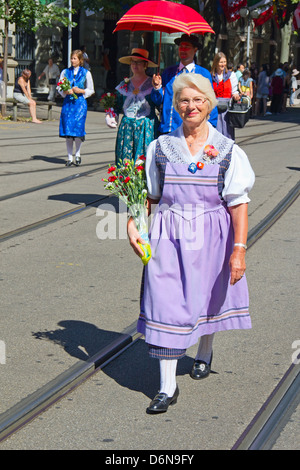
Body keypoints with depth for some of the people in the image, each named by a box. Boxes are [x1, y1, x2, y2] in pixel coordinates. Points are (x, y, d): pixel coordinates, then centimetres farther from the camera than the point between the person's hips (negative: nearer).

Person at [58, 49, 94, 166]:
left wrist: (80, 91, -9)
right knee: (67, 129, -2)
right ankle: (70, 157, 7)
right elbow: (59, 88, 13)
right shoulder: (65, 72, 11)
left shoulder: (86, 73, 5)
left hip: (80, 103, -2)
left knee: (78, 128, -10)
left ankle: (77, 155, 9)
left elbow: (91, 90, 8)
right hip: (68, 103, 2)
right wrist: (66, 91, -8)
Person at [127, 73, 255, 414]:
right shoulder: (160, 148, 2)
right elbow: (148, 195, 8)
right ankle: (167, 386, -1)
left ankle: (204, 355, 47)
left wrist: (239, 249, -13)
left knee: (207, 298, 16)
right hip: (168, 236, 0)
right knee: (166, 304, -6)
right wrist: (132, 224, -7)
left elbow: (239, 203, -6)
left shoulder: (228, 151, -3)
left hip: (210, 237, 0)